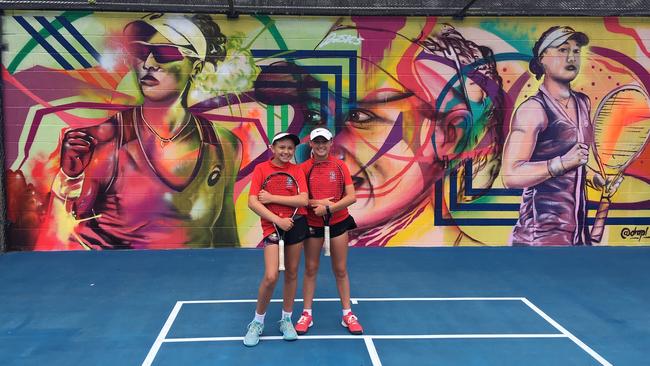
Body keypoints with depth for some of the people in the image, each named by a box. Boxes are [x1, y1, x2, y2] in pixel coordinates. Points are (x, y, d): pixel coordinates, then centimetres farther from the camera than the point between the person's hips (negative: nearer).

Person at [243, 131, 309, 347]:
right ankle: (257, 322, 10)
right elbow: (252, 202, -11)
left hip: (297, 224, 3)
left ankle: (286, 319, 28)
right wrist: (278, 220, -18)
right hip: (272, 226, -3)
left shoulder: (297, 170, 3)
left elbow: (303, 200, -10)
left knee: (292, 273, 10)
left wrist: (272, 198, -15)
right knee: (271, 276, -12)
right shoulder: (261, 169, -4)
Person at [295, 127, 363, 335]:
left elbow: (351, 197, -13)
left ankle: (347, 314, 19)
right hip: (312, 224, 0)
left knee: (340, 270, 8)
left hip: (338, 222, 0)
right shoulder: (303, 168, -6)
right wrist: (318, 202, -26)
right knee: (310, 269, 9)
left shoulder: (340, 166, -6)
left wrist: (328, 208, -23)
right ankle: (307, 314, 20)